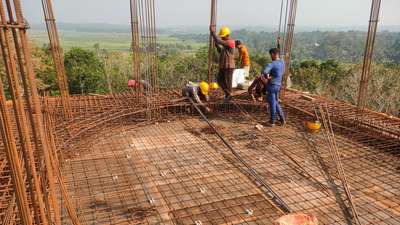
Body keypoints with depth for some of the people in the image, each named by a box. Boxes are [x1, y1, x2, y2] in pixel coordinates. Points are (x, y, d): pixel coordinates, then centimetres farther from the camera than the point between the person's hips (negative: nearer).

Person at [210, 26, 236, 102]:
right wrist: (216, 45, 8)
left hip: (229, 67, -9)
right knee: (219, 80, 13)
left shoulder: (230, 42, -16)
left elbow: (219, 41, -27)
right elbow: (221, 52, 21)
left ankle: (229, 95, 15)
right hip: (223, 66, 10)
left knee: (227, 82, 0)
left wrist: (213, 32, -20)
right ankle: (228, 93, 25)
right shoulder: (226, 43, 15)